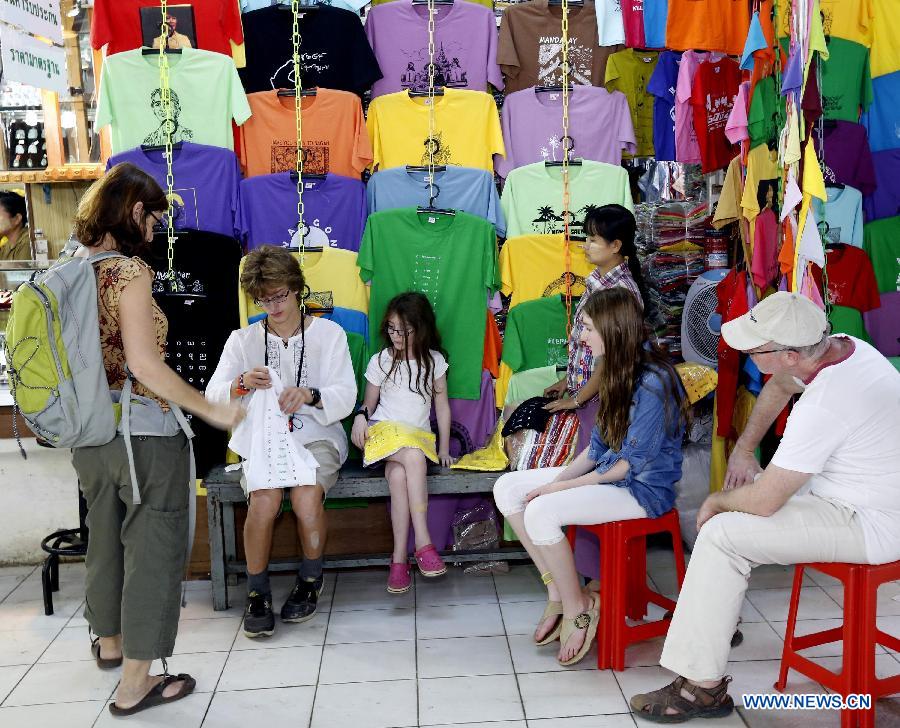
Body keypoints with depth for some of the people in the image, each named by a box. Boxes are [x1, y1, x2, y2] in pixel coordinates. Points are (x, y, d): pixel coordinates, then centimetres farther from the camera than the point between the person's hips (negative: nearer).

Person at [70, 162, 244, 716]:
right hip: (144, 436, -8)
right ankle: (136, 682, 13)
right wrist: (213, 411, -17)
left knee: (107, 536, 25)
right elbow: (145, 366, -24)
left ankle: (109, 640, 45)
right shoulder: (128, 271, -17)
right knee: (152, 548, 5)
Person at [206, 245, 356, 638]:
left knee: (306, 496, -30)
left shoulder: (329, 333, 5)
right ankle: (257, 591, -8)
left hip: (317, 437, -1)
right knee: (264, 500, -29)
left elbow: (345, 397, -5)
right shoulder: (242, 340, 10)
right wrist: (242, 384, -23)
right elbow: (213, 396, -1)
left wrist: (310, 395, -27)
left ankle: (311, 579, -2)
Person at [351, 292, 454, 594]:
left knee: (398, 473, -34)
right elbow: (369, 403, 12)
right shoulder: (380, 361, 5)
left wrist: (443, 449, 8)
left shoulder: (434, 361, 7)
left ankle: (399, 557, -30)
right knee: (414, 456, -37)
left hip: (419, 437, 1)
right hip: (384, 431, -1)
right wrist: (360, 416, -12)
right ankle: (423, 542, -37)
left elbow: (442, 406, 12)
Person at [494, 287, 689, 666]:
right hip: (606, 472, 10)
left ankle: (576, 607, -6)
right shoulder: (617, 373, 8)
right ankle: (556, 589, 2)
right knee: (507, 488, -3)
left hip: (643, 489, -9)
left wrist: (562, 487, -18)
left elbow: (633, 462, -21)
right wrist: (560, 478, -5)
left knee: (541, 511, -28)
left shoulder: (652, 383, -21)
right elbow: (598, 447, 10)